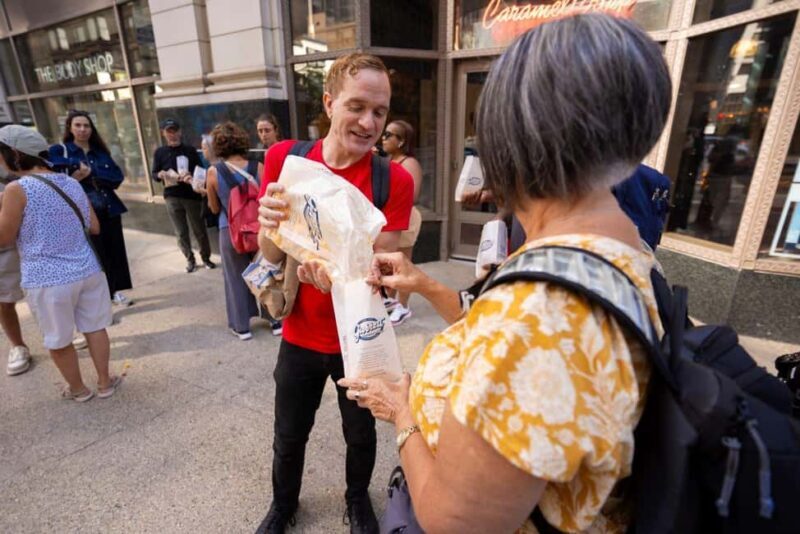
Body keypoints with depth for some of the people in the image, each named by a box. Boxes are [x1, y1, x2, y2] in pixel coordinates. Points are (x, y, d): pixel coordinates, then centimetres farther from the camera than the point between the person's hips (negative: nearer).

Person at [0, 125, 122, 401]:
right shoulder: (72, 183, 4)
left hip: (47, 279, -5)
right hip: (87, 270, 5)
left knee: (58, 342, 14)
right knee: (95, 328, 16)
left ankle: (78, 390, 31)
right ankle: (104, 382, 29)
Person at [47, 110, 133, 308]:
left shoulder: (101, 152, 12)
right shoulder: (59, 151, 2)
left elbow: (117, 176, -2)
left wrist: (90, 174, -14)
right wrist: (75, 176, -23)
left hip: (109, 210, 4)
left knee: (115, 251, 7)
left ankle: (116, 291, 19)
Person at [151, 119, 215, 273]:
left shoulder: (190, 150, 7)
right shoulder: (160, 152, 9)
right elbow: (154, 174, 10)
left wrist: (192, 177, -16)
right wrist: (160, 175, -14)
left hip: (192, 195, -1)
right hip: (172, 198, 1)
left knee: (199, 230, 3)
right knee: (181, 232, 5)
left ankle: (206, 258, 18)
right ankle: (190, 259, 18)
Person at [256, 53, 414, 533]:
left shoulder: (395, 180, -15)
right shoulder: (284, 158, -10)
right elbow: (271, 255, -9)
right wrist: (271, 226, -32)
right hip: (300, 336, 2)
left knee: (361, 435, 20)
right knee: (289, 437, 21)